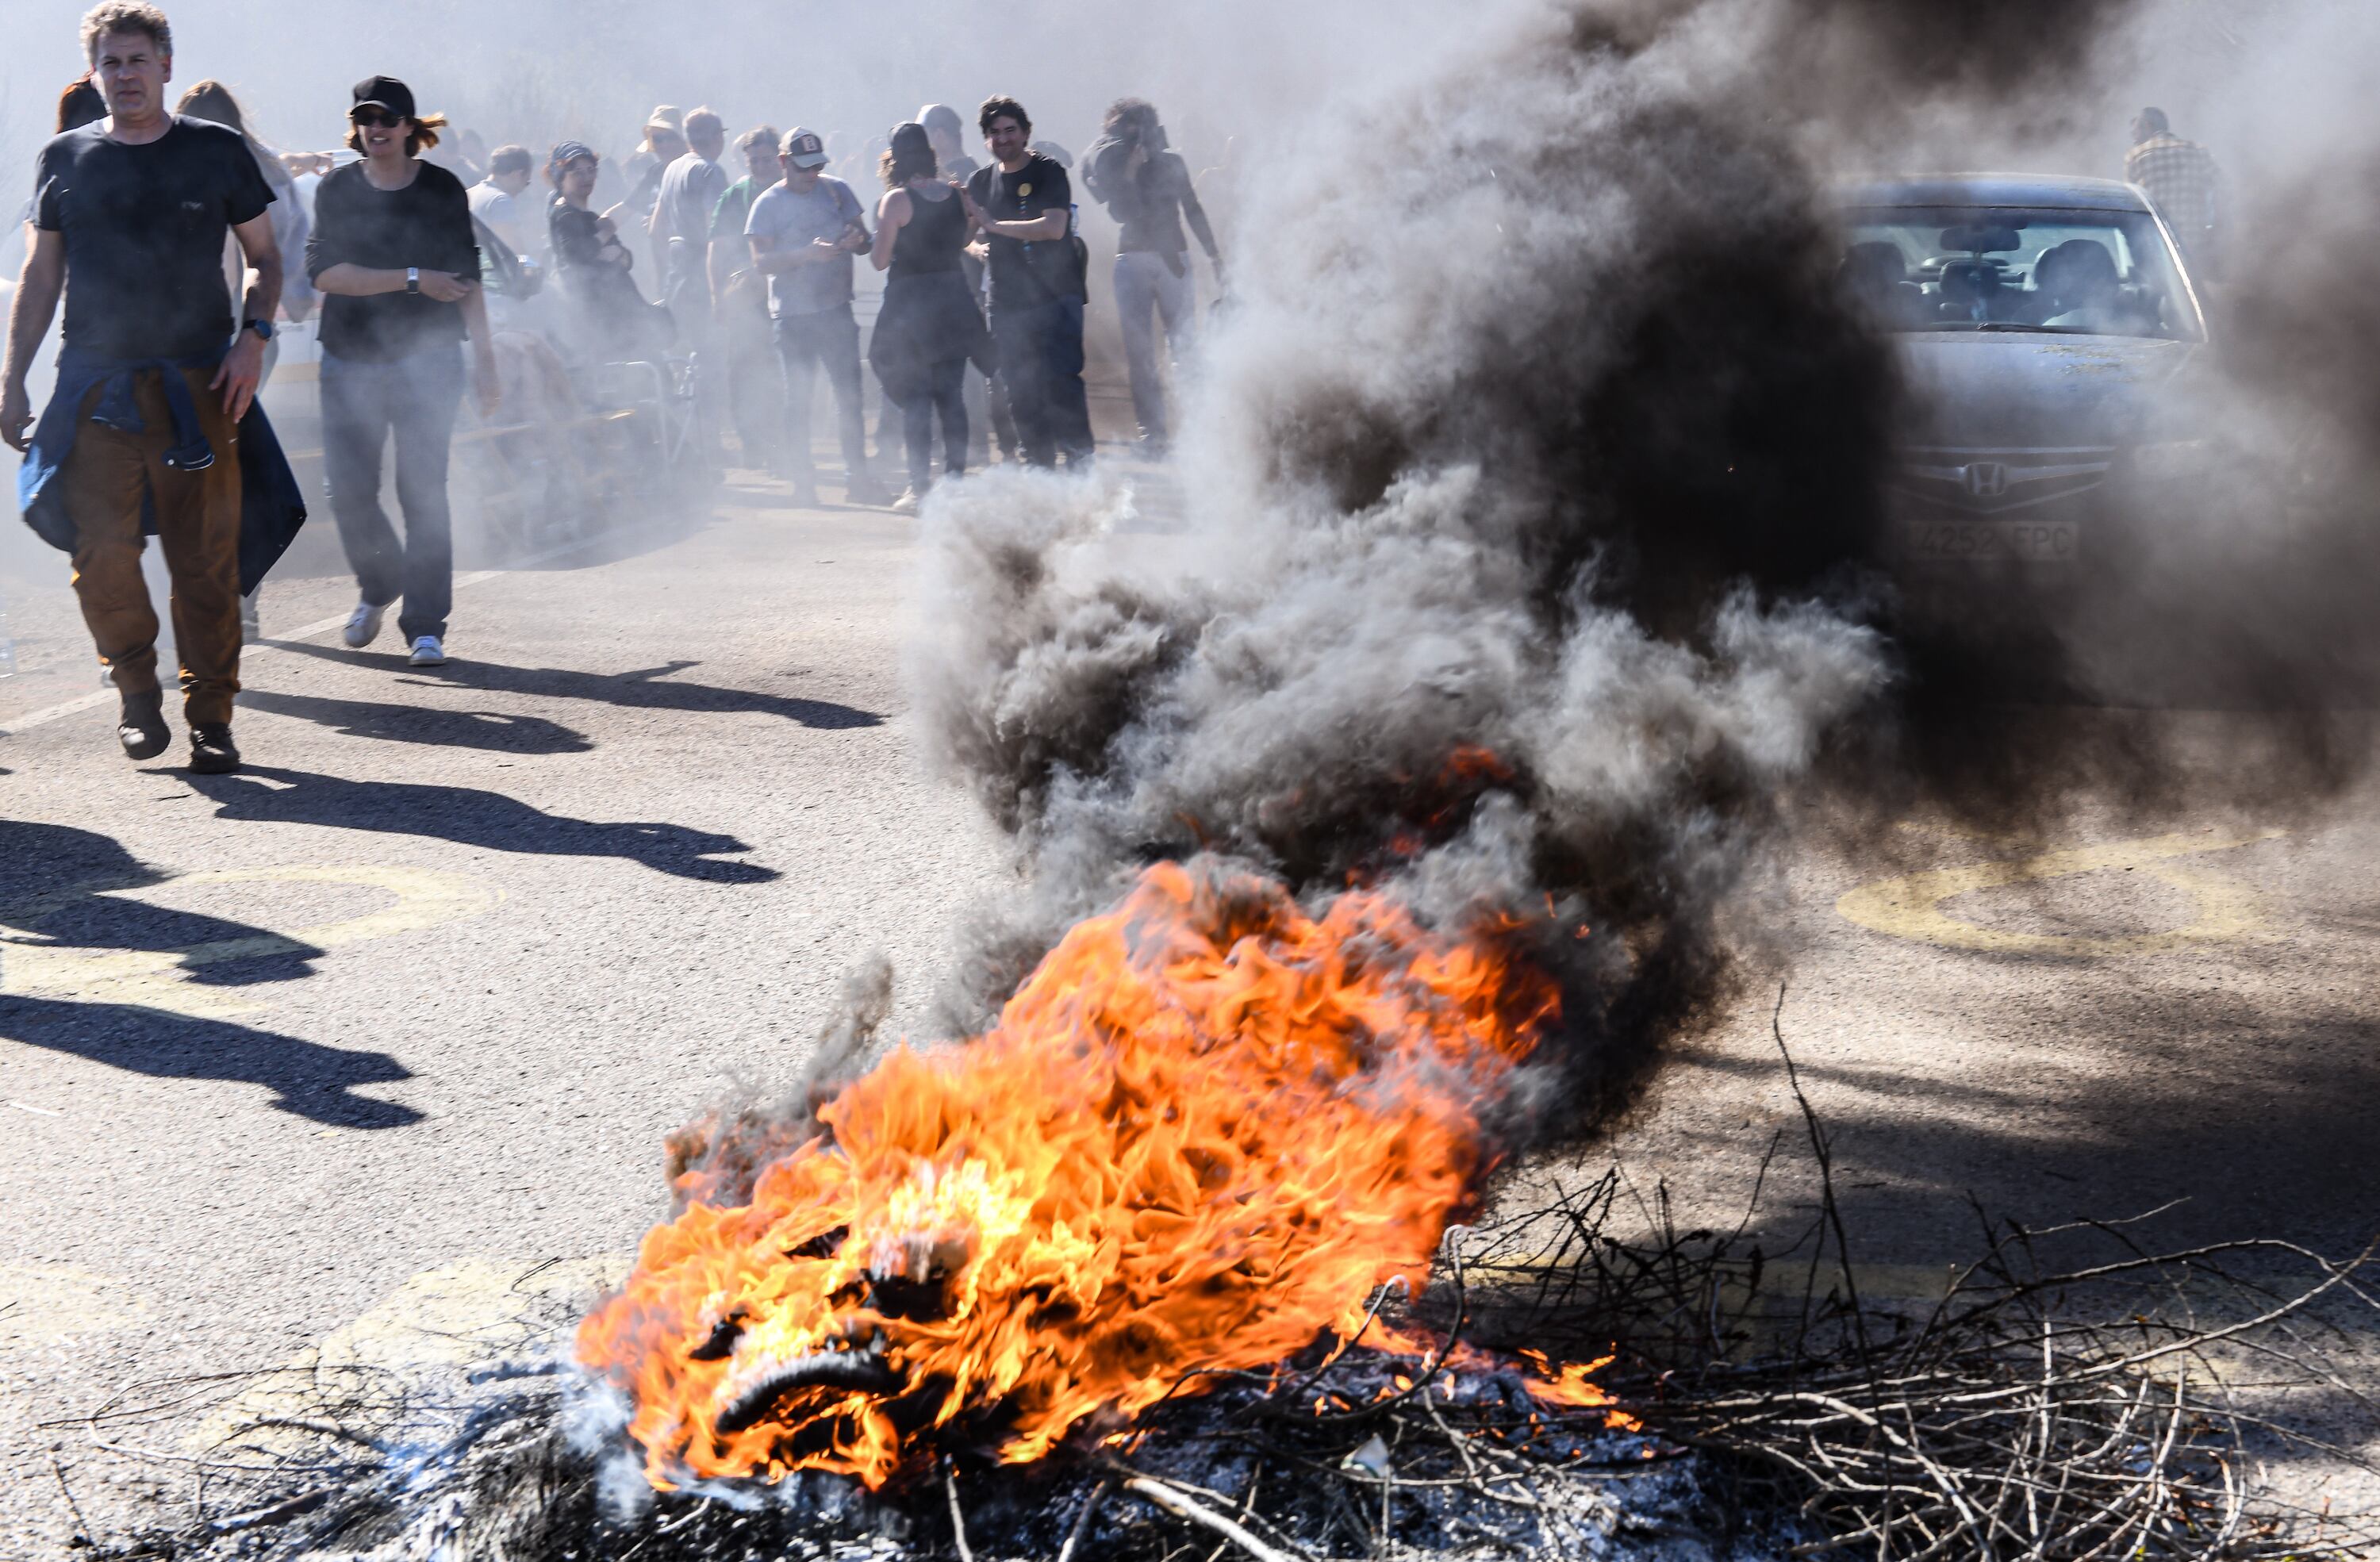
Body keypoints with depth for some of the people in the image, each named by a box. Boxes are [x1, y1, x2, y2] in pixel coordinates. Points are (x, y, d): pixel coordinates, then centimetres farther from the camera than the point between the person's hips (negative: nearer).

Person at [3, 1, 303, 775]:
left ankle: (210, 717, 8)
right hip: (96, 385, 1)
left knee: (206, 560, -3)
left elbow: (264, 258, 13)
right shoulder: (66, 160, 10)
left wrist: (253, 335, -5)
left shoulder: (218, 152, 7)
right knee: (101, 551, -11)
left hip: (199, 386, -1)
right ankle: (137, 691, 12)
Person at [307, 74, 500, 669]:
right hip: (350, 358, 1)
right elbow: (323, 272, -8)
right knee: (348, 490, -1)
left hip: (427, 357, -1)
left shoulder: (443, 189, 5)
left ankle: (425, 625, -3)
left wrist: (485, 357, 4)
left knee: (423, 490, -8)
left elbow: (467, 279, 8)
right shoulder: (339, 190, 4)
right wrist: (413, 279, -13)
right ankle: (377, 587, 28)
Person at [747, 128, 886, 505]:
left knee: (849, 394, 2)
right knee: (798, 399, 4)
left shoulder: (836, 190, 7)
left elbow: (864, 238, 11)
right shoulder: (768, 204, -2)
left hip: (836, 308, 3)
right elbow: (762, 260, -10)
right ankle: (803, 481, 10)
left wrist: (856, 240, -13)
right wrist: (808, 254, -23)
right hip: (793, 314, -3)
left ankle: (856, 478, 7)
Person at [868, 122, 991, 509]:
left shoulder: (896, 200, -12)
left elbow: (880, 260, -11)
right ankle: (955, 476, 10)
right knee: (951, 394, 10)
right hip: (953, 299, 4)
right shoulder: (956, 194, 2)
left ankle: (921, 486, -2)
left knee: (915, 397, 0)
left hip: (910, 305, -4)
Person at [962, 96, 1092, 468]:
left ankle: (1080, 462, -7)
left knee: (1061, 382, -12)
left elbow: (1054, 227, -18)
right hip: (1007, 301, 5)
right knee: (1021, 392, 6)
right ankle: (1038, 468, 14)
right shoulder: (980, 182, 11)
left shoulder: (1048, 173, -4)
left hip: (1054, 296, -5)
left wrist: (993, 224, -18)